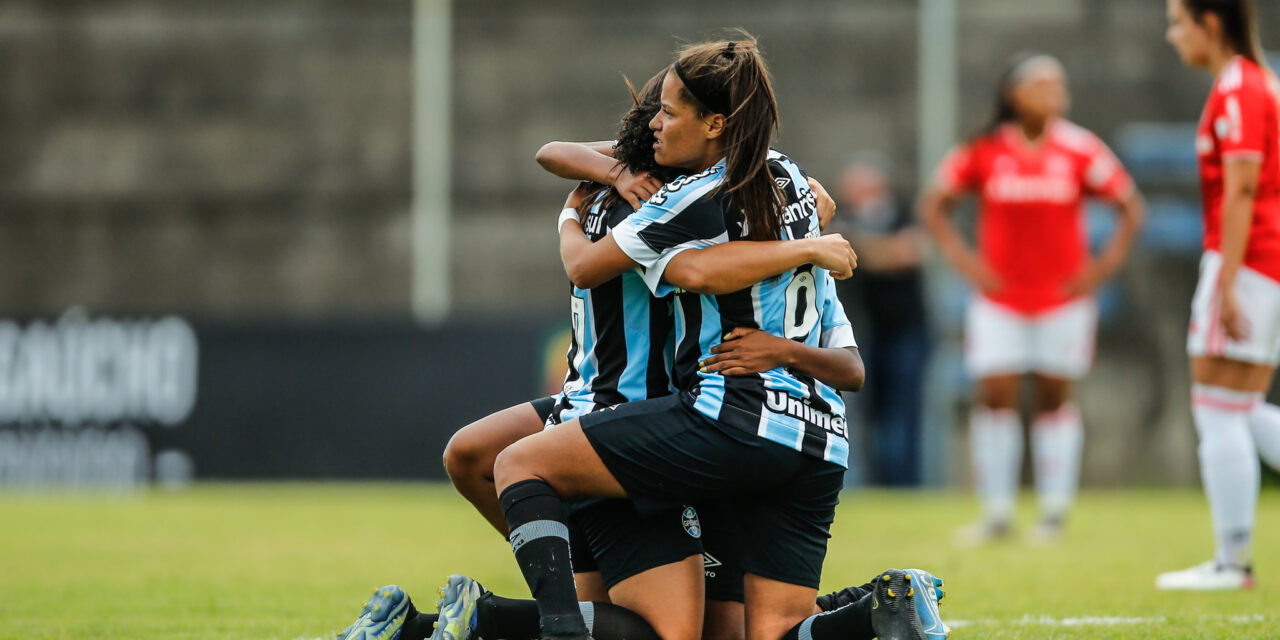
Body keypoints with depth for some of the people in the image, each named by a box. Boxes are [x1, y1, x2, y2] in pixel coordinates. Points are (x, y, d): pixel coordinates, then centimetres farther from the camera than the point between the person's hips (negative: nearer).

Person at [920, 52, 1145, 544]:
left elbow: (1131, 207, 4)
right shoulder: (984, 152, -3)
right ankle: (997, 513, 2)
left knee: (1055, 399, 3)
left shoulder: (1081, 150, -3)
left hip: (1063, 298, 0)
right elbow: (933, 204, 7)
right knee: (994, 397, -5)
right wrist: (964, 261, 0)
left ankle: (1054, 513, 10)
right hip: (999, 299, 0)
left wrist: (1104, 265, -2)